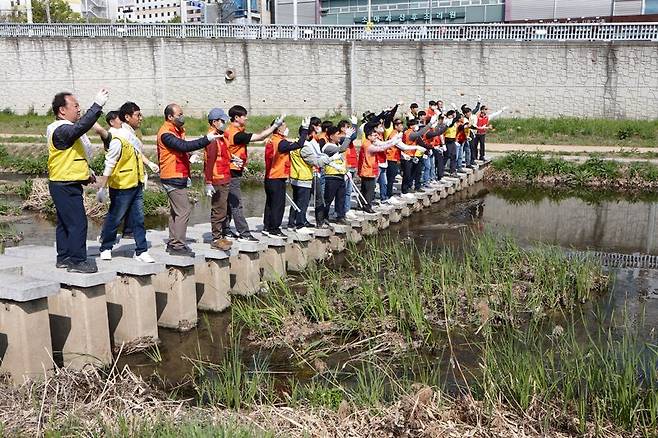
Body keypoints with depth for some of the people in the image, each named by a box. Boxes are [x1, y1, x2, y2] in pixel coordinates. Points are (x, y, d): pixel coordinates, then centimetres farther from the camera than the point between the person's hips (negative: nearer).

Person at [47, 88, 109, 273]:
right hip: (65, 186, -11)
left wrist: (86, 172, 19)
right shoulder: (61, 130, -18)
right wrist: (97, 105, -39)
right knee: (77, 223, -9)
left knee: (65, 222, 16)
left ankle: (64, 258, 24)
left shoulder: (66, 130, 16)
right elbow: (81, 126, -38)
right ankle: (77, 261, -4)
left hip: (68, 185, 11)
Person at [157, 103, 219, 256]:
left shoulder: (177, 130, 15)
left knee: (176, 211, 13)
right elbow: (184, 146, -29)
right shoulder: (166, 133, -17)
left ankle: (173, 243, 20)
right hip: (173, 179, -10)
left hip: (178, 177, 10)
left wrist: (189, 157, 7)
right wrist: (206, 139, -30)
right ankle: (178, 246, -9)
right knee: (184, 211, -11)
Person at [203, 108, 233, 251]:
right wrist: (208, 183, -23)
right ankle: (216, 239, 1)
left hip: (224, 180, 10)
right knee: (219, 210, -5)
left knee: (222, 210, 14)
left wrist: (231, 159, 9)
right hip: (218, 181, -10)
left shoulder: (219, 137, 16)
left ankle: (220, 236, 22)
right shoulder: (212, 139, -15)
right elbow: (209, 161, -20)